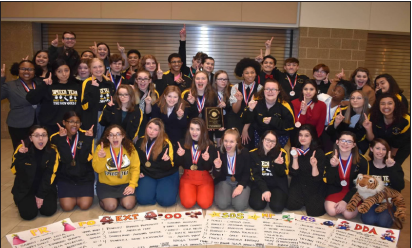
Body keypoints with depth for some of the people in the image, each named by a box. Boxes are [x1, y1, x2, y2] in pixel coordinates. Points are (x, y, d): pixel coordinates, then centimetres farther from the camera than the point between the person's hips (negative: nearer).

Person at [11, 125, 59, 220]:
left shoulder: (52, 151, -15)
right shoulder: (22, 148, -16)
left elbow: (50, 174, -11)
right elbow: (15, 171, -18)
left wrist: (41, 195, -13)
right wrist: (20, 156, -35)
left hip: (45, 186, 1)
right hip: (24, 187, -1)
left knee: (49, 210, -14)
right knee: (29, 213, -16)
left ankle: (39, 199, 20)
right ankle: (20, 200, 19)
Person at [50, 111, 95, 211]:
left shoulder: (86, 135, -5)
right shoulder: (55, 138, -7)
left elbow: (84, 159, -16)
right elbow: (66, 159, -20)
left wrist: (88, 139, -25)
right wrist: (62, 139, -27)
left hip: (85, 177, 1)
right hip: (65, 177, 0)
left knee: (85, 205, -15)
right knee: (67, 206, -16)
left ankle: (77, 195, 19)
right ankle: (71, 195, 19)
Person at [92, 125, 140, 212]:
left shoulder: (130, 147, -5)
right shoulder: (101, 148, -8)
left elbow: (135, 168, -4)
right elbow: (97, 170, -9)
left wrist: (132, 185, -12)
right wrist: (101, 158, -29)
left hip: (125, 184, 1)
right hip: (106, 185, -1)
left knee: (128, 205, -20)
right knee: (111, 206, -20)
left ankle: (121, 198, 15)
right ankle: (103, 199, 15)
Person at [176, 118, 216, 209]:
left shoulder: (210, 146, -5)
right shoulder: (182, 143, -3)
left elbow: (209, 168, -5)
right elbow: (178, 164, -1)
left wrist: (207, 160, -28)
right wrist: (179, 156, -22)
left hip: (204, 178, 0)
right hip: (187, 177, 0)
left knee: (205, 204, -20)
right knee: (188, 203, -21)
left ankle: (200, 191, 14)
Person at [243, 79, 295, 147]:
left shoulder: (284, 105, -15)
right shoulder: (257, 101, -12)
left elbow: (291, 125, -13)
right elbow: (246, 120, -8)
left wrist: (273, 121, -24)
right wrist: (250, 110, -28)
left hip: (280, 136, -1)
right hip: (260, 135, 2)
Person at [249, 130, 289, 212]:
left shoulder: (281, 153, -6)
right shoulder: (253, 154, -4)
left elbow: (283, 174, -5)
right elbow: (254, 174, -5)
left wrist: (278, 164, -27)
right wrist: (264, 190, -16)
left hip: (277, 185, 0)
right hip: (259, 184, 0)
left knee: (277, 206, -24)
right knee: (257, 205, -25)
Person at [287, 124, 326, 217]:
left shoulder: (319, 152, -14)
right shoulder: (295, 150, -6)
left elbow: (317, 178, -18)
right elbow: (293, 173, -12)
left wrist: (314, 165, -37)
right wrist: (295, 158, -26)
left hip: (314, 186, -2)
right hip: (298, 184, 2)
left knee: (314, 211, -18)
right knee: (291, 206, -18)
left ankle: (314, 200, 17)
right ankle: (304, 199, 15)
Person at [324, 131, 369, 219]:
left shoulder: (362, 161, -12)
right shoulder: (328, 157, -10)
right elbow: (328, 181, -11)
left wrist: (345, 200, -17)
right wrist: (333, 167, -31)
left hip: (353, 192, 0)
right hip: (335, 189, 0)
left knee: (348, 215, -24)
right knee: (332, 211, -25)